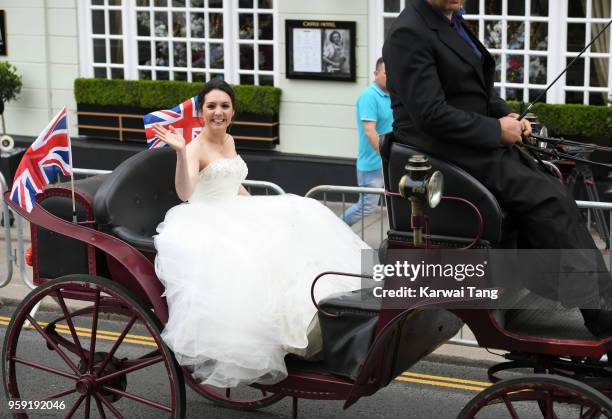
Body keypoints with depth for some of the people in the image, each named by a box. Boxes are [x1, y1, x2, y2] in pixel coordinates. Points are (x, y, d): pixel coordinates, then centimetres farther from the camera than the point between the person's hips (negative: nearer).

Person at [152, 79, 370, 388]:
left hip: (235, 216, 8)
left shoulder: (229, 141, 14)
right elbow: (185, 194, -28)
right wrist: (180, 152, -39)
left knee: (296, 219, -13)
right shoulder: (196, 148, -11)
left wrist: (257, 208, 16)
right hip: (206, 224, -8)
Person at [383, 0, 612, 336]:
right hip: (442, 149, -9)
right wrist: (496, 130, -16)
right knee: (546, 200, -18)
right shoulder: (409, 33, -14)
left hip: (477, 143, 9)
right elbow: (430, 114, -21)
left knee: (551, 193, -7)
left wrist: (507, 117, 6)